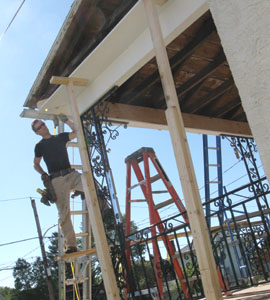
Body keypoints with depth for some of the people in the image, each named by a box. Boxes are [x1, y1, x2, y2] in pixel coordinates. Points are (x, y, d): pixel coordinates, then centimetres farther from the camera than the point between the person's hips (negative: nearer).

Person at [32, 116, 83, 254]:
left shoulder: (61, 137, 16)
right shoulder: (40, 146, 12)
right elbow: (36, 164, 19)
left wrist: (66, 120, 2)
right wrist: (43, 174, 0)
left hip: (71, 174, 2)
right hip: (57, 180, -2)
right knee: (63, 212, -10)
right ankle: (70, 245, -12)